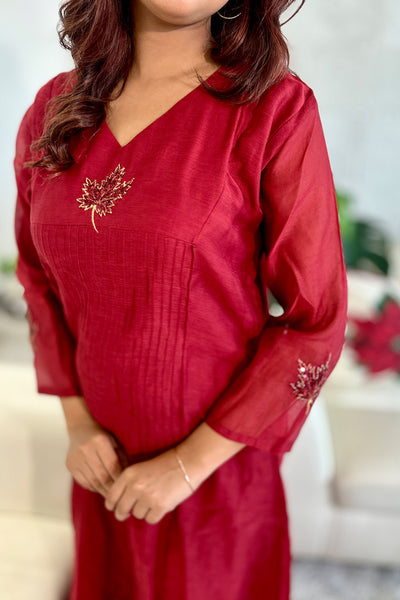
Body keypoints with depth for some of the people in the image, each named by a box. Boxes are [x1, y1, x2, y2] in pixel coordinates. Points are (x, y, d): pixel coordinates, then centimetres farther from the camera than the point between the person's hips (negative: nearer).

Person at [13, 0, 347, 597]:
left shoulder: (276, 108, -15)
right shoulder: (53, 109, -1)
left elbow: (315, 323, -14)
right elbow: (39, 275, 9)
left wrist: (192, 461, -14)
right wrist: (77, 418, -1)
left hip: (219, 464, -3)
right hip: (107, 465, 4)